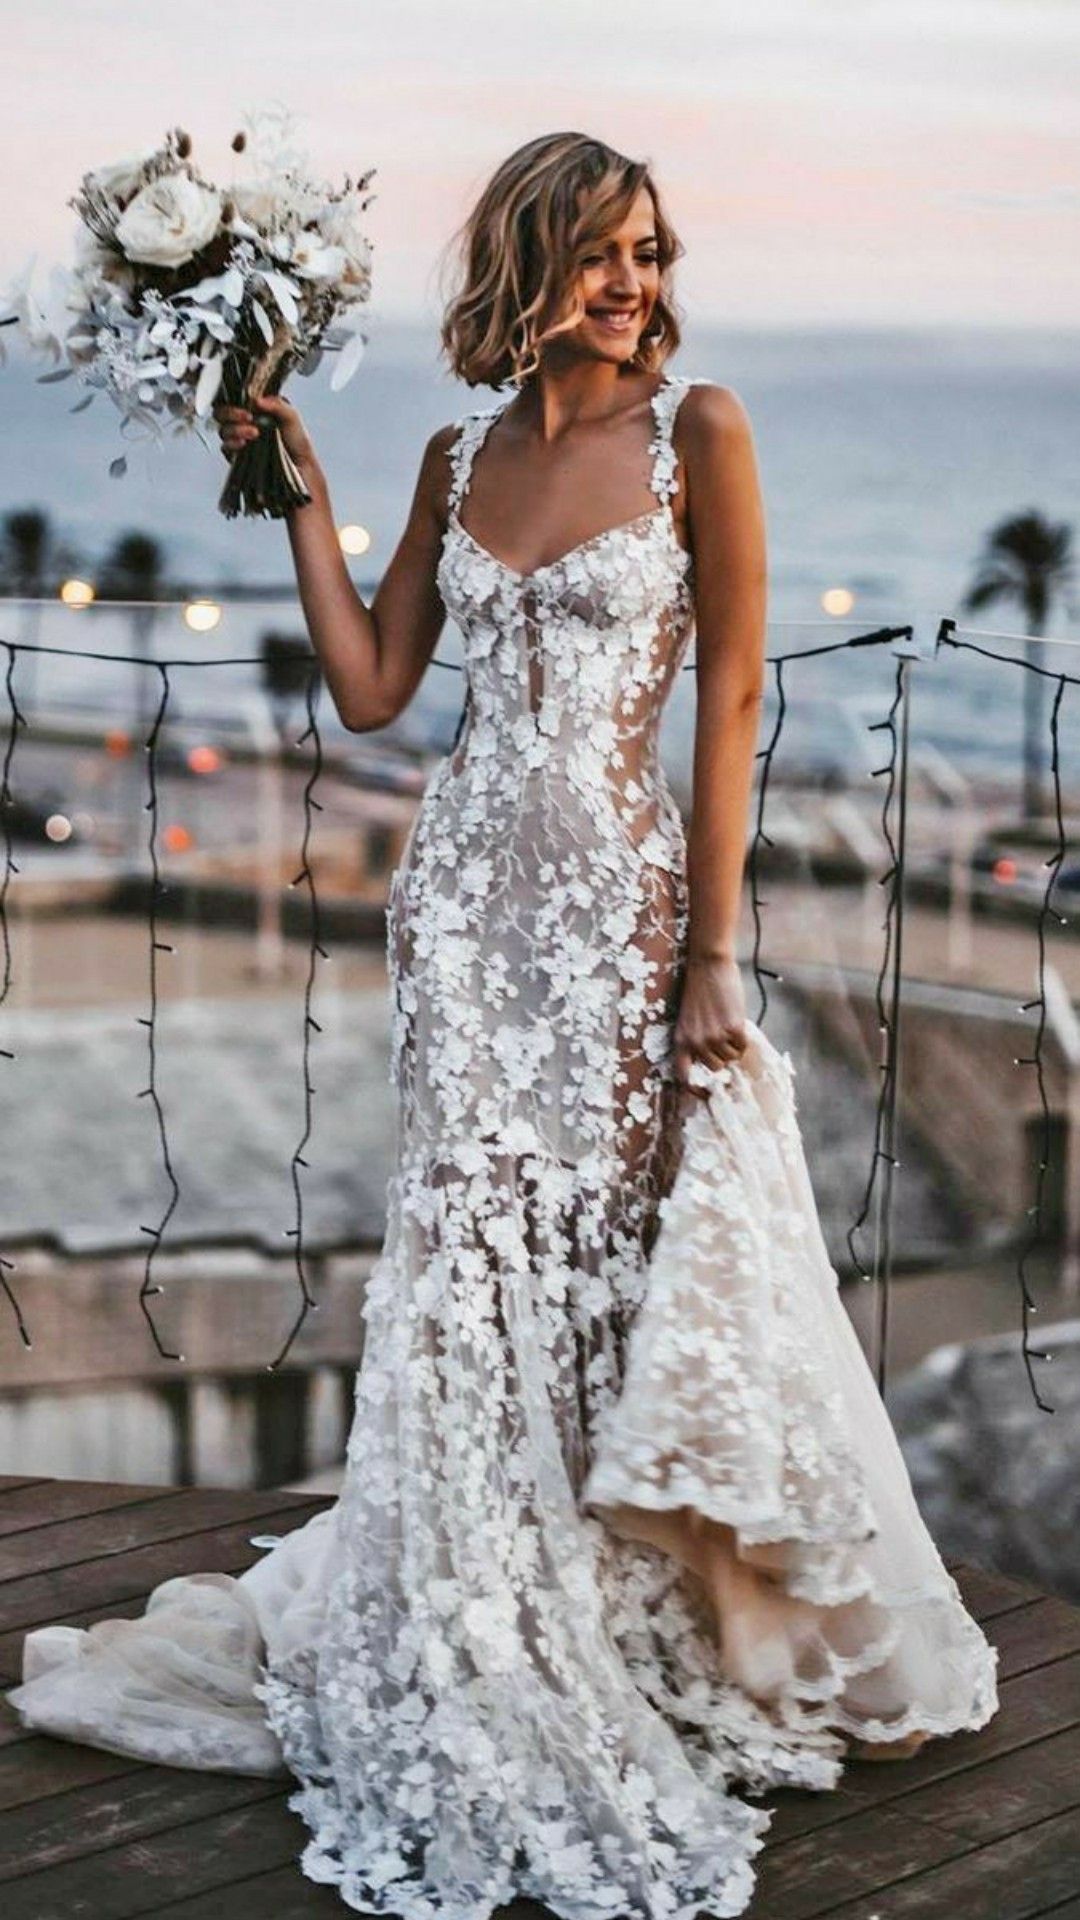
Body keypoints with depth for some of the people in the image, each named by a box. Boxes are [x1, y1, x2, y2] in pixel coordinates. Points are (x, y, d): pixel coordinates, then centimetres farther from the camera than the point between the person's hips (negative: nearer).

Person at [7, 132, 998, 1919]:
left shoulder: (699, 430, -3)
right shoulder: (461, 458, 11)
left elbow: (732, 700, -6)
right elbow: (371, 687, 11)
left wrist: (710, 948, -11)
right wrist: (297, 484, 8)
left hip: (619, 887, -4)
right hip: (467, 892, 4)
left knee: (620, 1264, 0)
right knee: (480, 1260, 4)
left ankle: (643, 1643, 19)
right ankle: (496, 1675, 17)